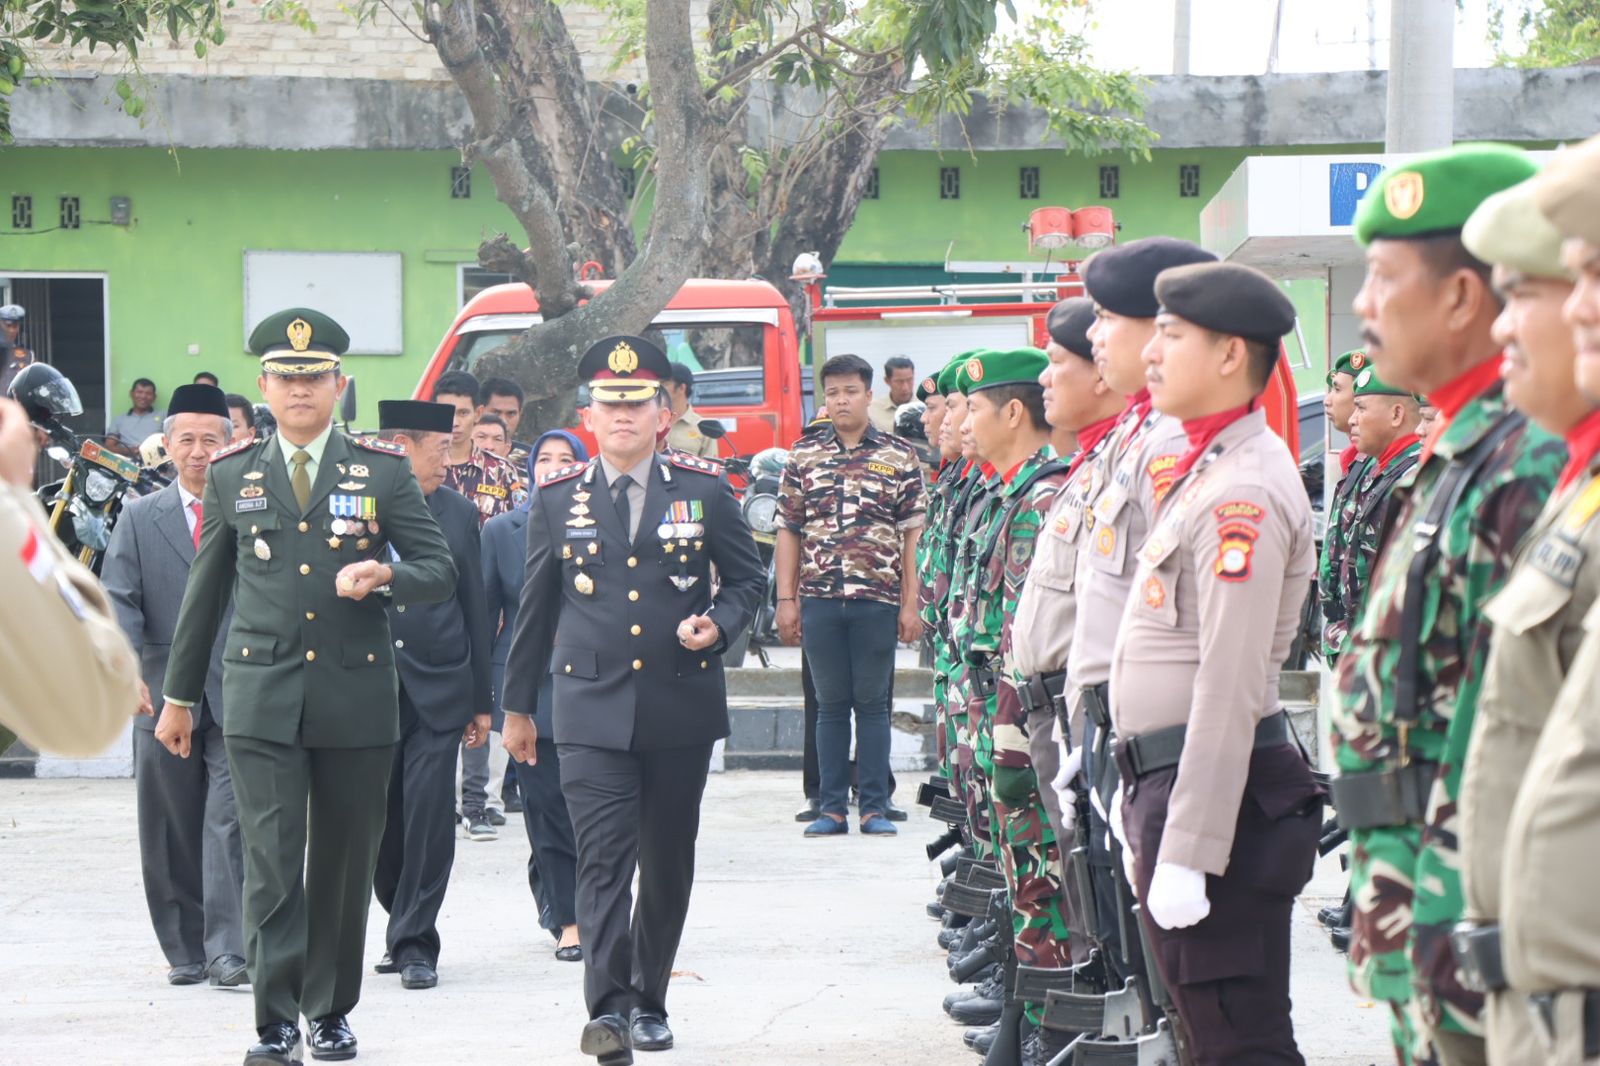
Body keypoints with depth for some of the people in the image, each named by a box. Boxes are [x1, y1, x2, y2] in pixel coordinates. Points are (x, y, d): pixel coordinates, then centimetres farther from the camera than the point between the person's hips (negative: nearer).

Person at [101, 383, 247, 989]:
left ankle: (228, 950, -11)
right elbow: (118, 600, -1)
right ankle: (185, 952, 17)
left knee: (230, 823, -11)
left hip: (240, 699, -2)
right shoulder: (139, 519, 9)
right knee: (171, 835, 7)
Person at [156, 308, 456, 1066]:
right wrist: (179, 695, 15)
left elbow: (440, 570, 3)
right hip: (261, 697, 0)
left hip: (358, 697, 0)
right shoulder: (231, 475, 7)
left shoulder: (384, 470, 4)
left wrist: (385, 578, -19)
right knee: (271, 861, -9)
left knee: (344, 862, 8)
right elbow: (204, 591, 13)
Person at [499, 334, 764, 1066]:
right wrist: (518, 703, 15)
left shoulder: (705, 489, 2)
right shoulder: (556, 497, 4)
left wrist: (718, 623, -11)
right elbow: (535, 606, 11)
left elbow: (748, 578, 11)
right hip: (592, 710, -1)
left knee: (668, 863, 10)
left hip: (682, 708, 1)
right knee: (602, 860, -13)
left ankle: (649, 999, 25)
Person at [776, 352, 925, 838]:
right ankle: (832, 807, 9)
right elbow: (788, 530, 9)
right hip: (820, 598, 1)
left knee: (873, 703, 3)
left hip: (877, 598, -1)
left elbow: (912, 535, 3)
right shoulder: (803, 456, 8)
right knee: (830, 704, 6)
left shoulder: (899, 457, 4)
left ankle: (875, 807, 8)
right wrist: (786, 598, 2)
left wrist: (909, 603, -2)